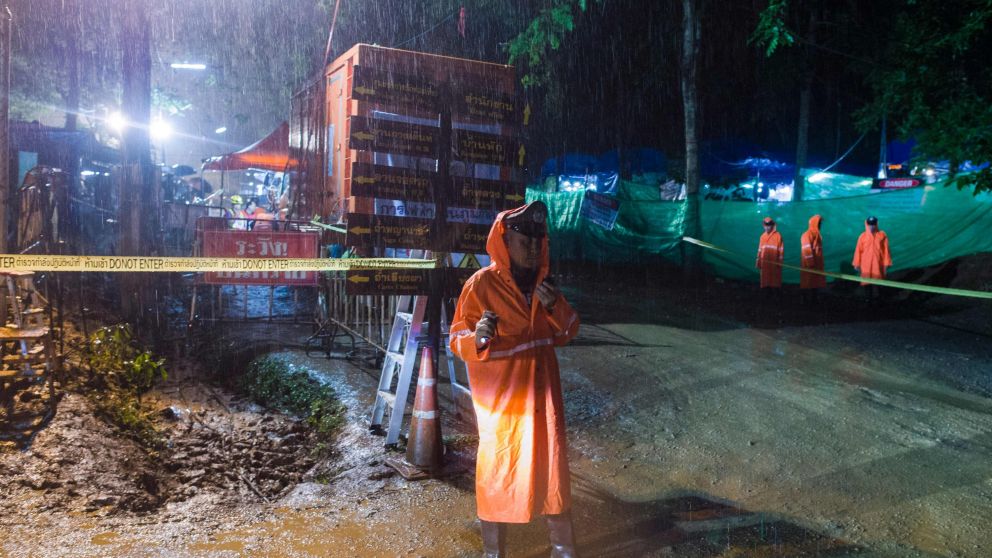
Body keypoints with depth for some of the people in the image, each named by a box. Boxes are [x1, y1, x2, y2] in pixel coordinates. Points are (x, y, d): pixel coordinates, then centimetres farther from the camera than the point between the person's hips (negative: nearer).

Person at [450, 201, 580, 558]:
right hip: (500, 397, -5)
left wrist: (555, 306, -12)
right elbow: (458, 341, -14)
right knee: (497, 470, 2)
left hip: (541, 392, 6)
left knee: (552, 465, 13)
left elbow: (566, 333, 7)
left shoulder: (543, 282, 6)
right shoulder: (482, 284, -13)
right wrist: (478, 339, -37)